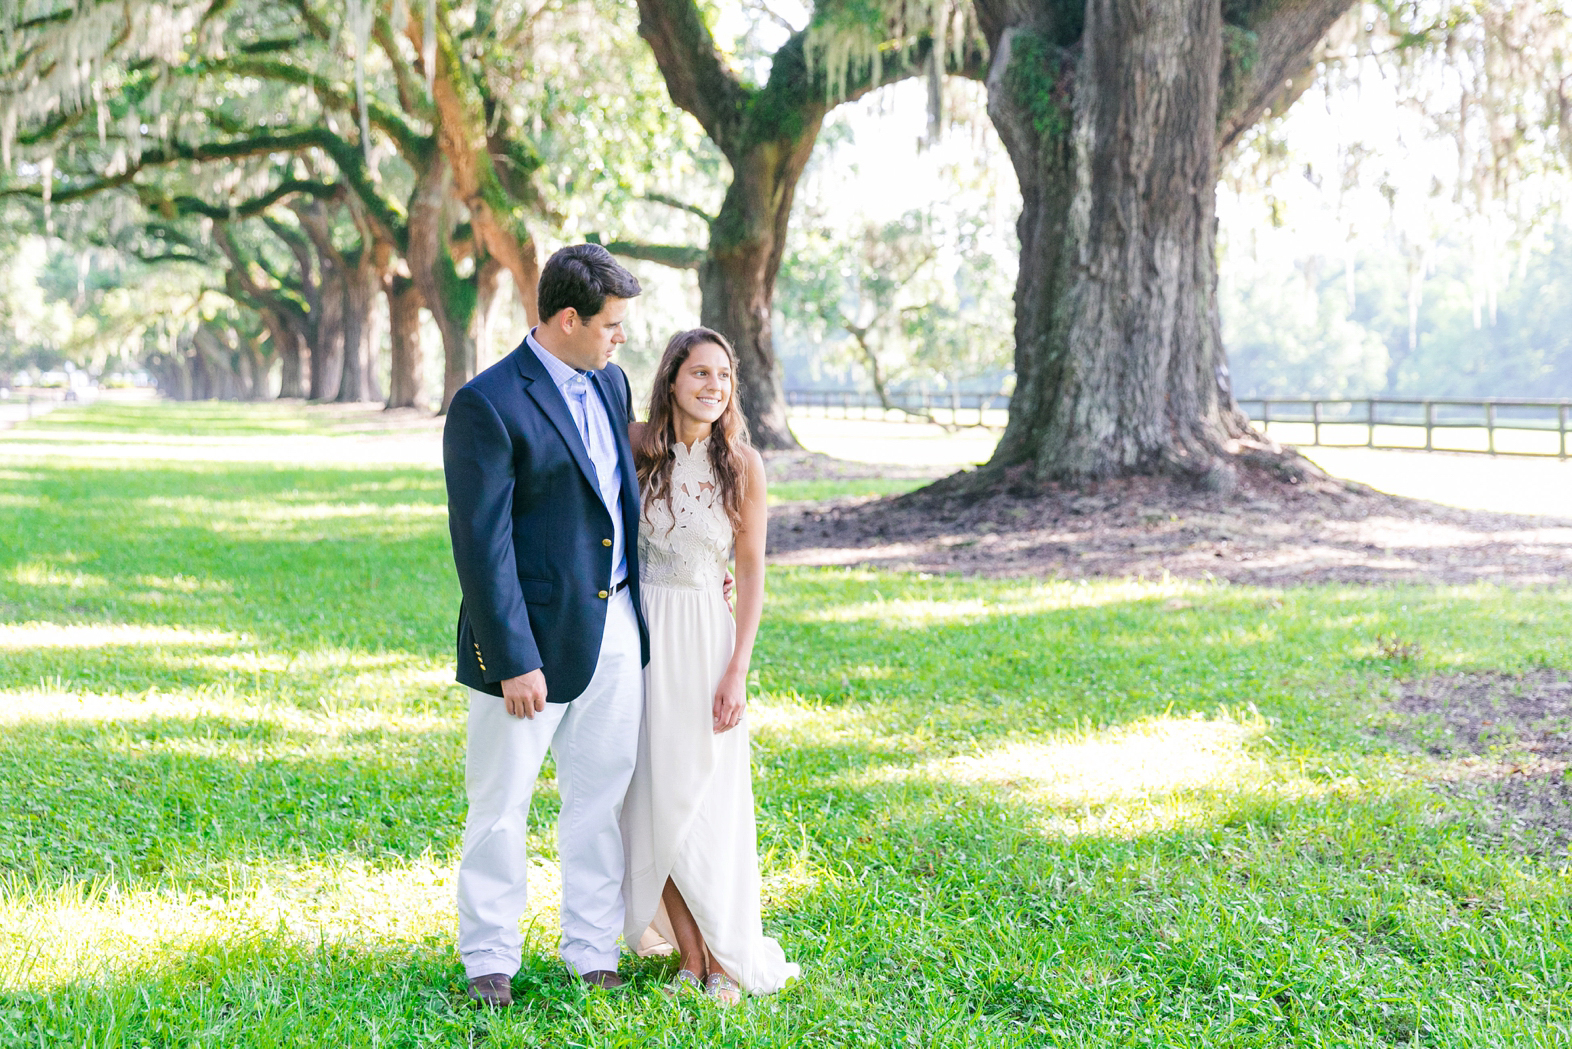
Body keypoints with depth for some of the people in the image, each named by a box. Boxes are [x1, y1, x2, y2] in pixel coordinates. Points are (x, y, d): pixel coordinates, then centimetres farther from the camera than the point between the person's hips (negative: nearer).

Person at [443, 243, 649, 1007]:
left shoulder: (609, 384, 8)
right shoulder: (487, 406, -15)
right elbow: (480, 544, -17)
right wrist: (514, 661, -19)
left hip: (615, 628, 7)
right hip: (532, 635, -7)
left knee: (602, 797, 12)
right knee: (501, 805, 6)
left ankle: (592, 954, 24)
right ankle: (490, 960, 21)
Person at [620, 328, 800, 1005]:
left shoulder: (741, 465, -4)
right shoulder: (636, 447, -3)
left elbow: (751, 573, -1)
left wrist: (737, 672, -6)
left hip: (706, 636, -1)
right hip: (640, 631, 1)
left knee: (709, 801, 1)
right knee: (655, 799, 4)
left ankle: (726, 960, 13)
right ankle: (688, 957, 15)